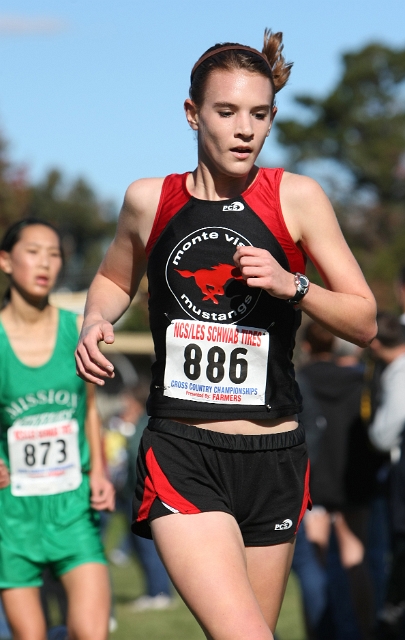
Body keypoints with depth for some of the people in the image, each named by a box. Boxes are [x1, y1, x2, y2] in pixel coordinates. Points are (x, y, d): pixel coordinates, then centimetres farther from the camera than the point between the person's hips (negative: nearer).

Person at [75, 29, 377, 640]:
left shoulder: (297, 198, 1)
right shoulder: (149, 200, 5)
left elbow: (365, 322, 4)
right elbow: (114, 279, 25)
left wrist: (291, 286, -13)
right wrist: (95, 324, 4)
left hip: (273, 458, 2)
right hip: (180, 454, -1)